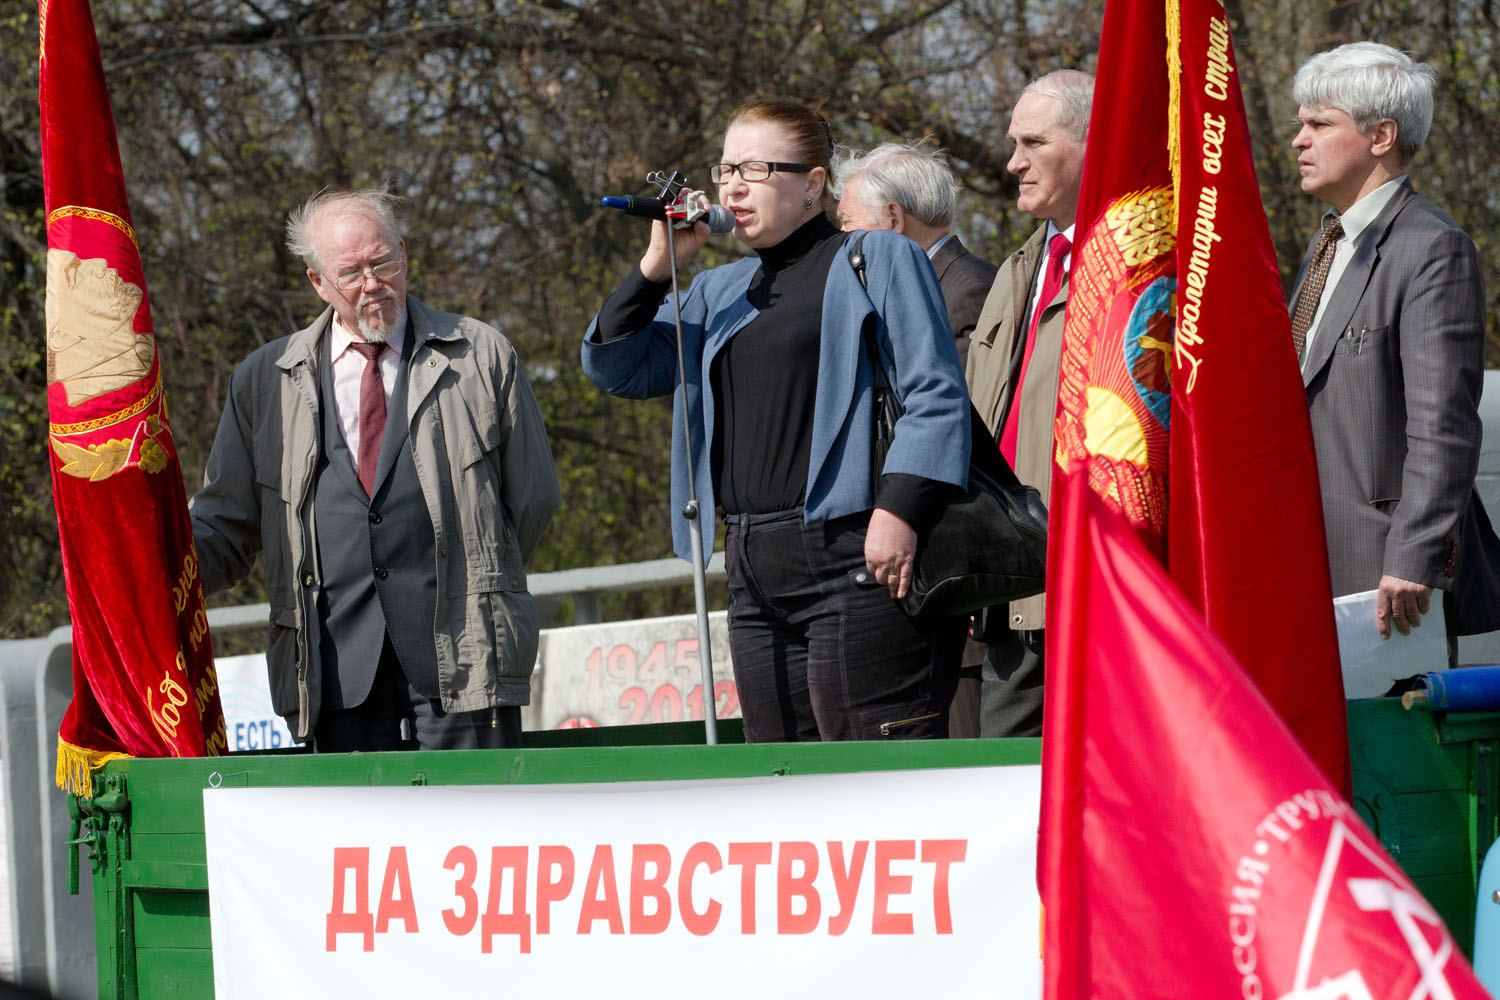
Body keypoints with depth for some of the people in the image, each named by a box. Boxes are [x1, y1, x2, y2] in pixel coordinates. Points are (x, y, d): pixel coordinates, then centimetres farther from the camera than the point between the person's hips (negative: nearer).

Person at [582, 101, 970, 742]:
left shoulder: (878, 260, 3)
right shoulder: (721, 294, 23)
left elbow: (936, 396, -5)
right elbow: (616, 369, 20)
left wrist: (899, 510, -18)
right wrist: (657, 265, 7)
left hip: (852, 562, -7)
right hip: (756, 576, 7)